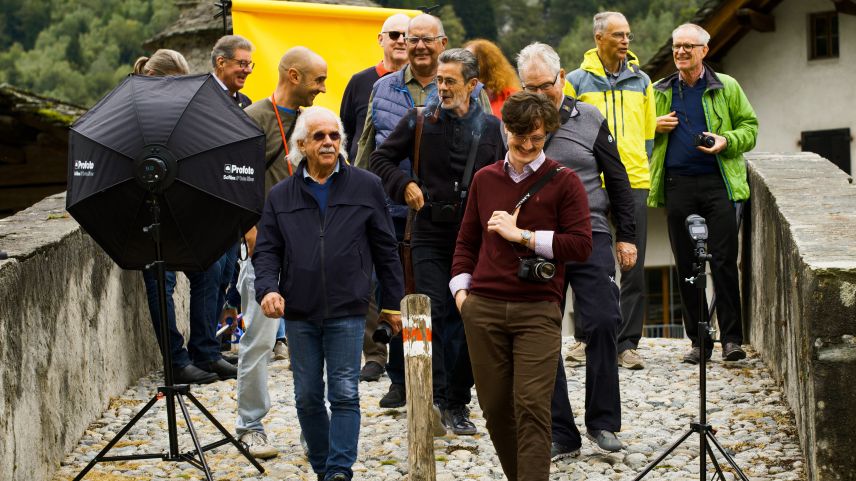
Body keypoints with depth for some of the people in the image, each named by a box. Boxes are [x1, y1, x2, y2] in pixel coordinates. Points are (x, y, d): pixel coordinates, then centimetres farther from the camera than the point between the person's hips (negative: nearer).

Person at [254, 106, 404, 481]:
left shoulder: (366, 187, 5)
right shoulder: (281, 196, 8)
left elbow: (385, 249, 8)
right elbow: (266, 250, 8)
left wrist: (393, 303, 8)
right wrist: (267, 288, -12)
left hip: (347, 311, -2)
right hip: (299, 313, 2)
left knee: (344, 394, -5)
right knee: (307, 397, 8)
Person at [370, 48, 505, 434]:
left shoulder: (490, 127, 4)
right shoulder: (421, 120, 2)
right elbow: (382, 158, 11)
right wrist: (404, 185, -5)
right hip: (430, 234, -1)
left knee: (468, 319, 4)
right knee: (433, 314, -11)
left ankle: (458, 403, 14)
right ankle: (435, 399, -8)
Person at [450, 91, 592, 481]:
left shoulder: (564, 182, 2)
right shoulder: (485, 179, 14)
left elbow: (581, 244, -6)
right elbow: (467, 241, 22)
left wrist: (521, 234, -10)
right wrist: (461, 289, 9)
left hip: (538, 312, -4)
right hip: (483, 309, 4)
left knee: (532, 406, -11)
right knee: (494, 406, 5)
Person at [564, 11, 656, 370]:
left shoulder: (640, 81, 12)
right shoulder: (577, 81, 4)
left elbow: (648, 133, 18)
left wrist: (641, 168, 10)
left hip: (634, 182, 2)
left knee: (634, 265, 0)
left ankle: (627, 343, 5)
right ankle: (585, 337, 14)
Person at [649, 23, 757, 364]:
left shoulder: (727, 88, 8)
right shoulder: (660, 92, 15)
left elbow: (749, 126, 9)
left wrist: (727, 141, -11)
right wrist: (655, 127, 1)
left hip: (718, 181, -3)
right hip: (677, 185, 3)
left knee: (724, 261, -8)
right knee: (686, 265, 3)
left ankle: (731, 339, -3)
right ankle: (698, 341, 10)